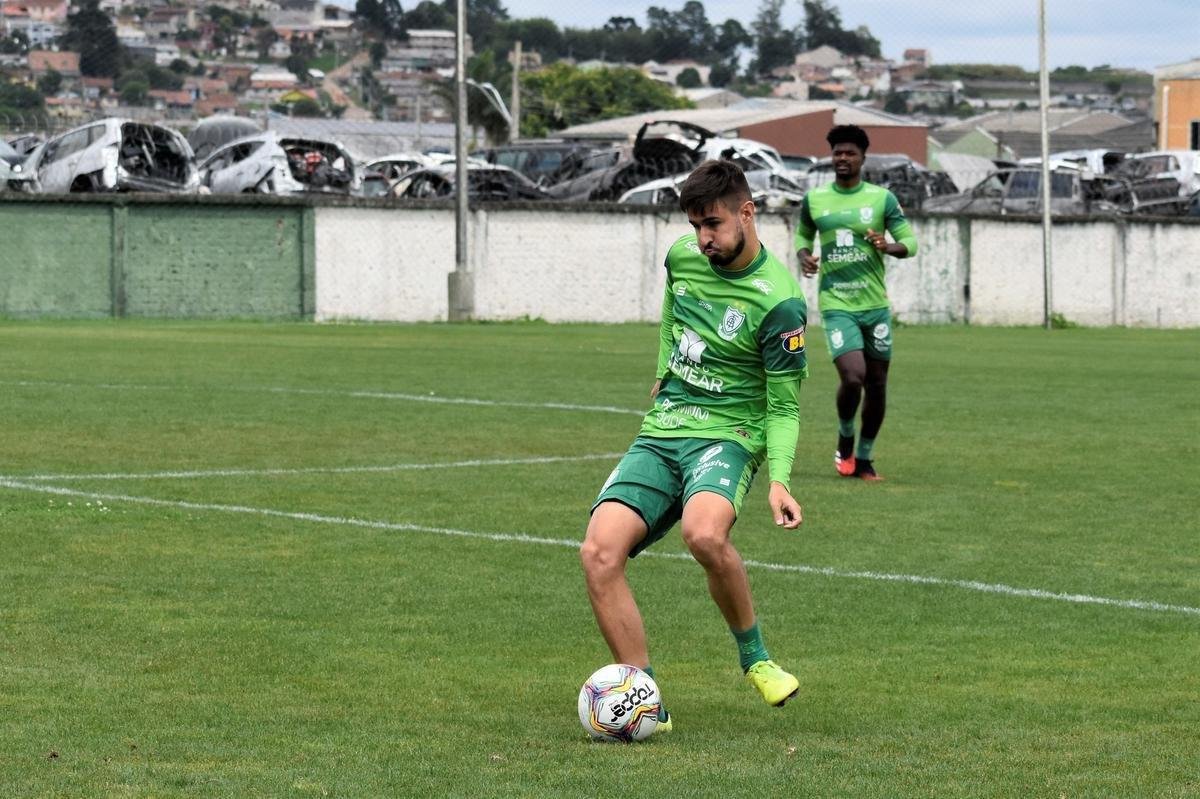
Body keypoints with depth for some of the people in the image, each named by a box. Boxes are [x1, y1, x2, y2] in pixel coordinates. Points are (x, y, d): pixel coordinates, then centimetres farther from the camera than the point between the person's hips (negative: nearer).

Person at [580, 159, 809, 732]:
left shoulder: (778, 299, -11)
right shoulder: (683, 257, 6)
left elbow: (783, 406, -7)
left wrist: (779, 479, -21)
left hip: (728, 436, -5)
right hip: (659, 436, 5)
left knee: (704, 532, -38)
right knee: (599, 552, -19)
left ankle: (754, 658, -12)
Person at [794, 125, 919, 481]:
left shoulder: (882, 198, 0)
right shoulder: (814, 198, 3)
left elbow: (910, 242, 1)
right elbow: (802, 234, 20)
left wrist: (888, 247, -21)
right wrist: (803, 255, -2)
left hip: (875, 303, 2)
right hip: (836, 304, -2)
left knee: (877, 382, 6)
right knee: (853, 377, -19)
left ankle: (864, 458, 24)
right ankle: (845, 440, 9)